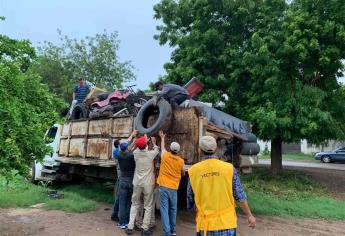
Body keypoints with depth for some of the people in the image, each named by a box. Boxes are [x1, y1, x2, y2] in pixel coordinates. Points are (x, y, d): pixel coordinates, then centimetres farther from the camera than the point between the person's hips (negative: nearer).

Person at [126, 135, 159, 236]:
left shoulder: (135, 153, -4)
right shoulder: (150, 154, -11)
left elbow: (139, 148, 21)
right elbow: (157, 150, 13)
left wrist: (144, 139, 35)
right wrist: (153, 142, 31)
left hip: (137, 183, 3)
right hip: (148, 183, -3)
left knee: (134, 205, 17)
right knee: (148, 207, 8)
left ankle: (130, 227, 18)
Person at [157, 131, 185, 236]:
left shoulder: (165, 155, -4)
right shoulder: (181, 161, -1)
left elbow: (162, 147, 18)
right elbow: (182, 173, 16)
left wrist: (162, 138, 36)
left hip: (163, 187, -2)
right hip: (174, 188, 2)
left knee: (164, 210, 0)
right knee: (173, 209, 16)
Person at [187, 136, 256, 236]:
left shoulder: (193, 171, -6)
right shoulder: (229, 168, -8)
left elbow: (190, 201, 2)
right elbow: (240, 196, -3)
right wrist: (249, 216, 11)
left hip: (205, 225, 0)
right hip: (226, 224, 0)